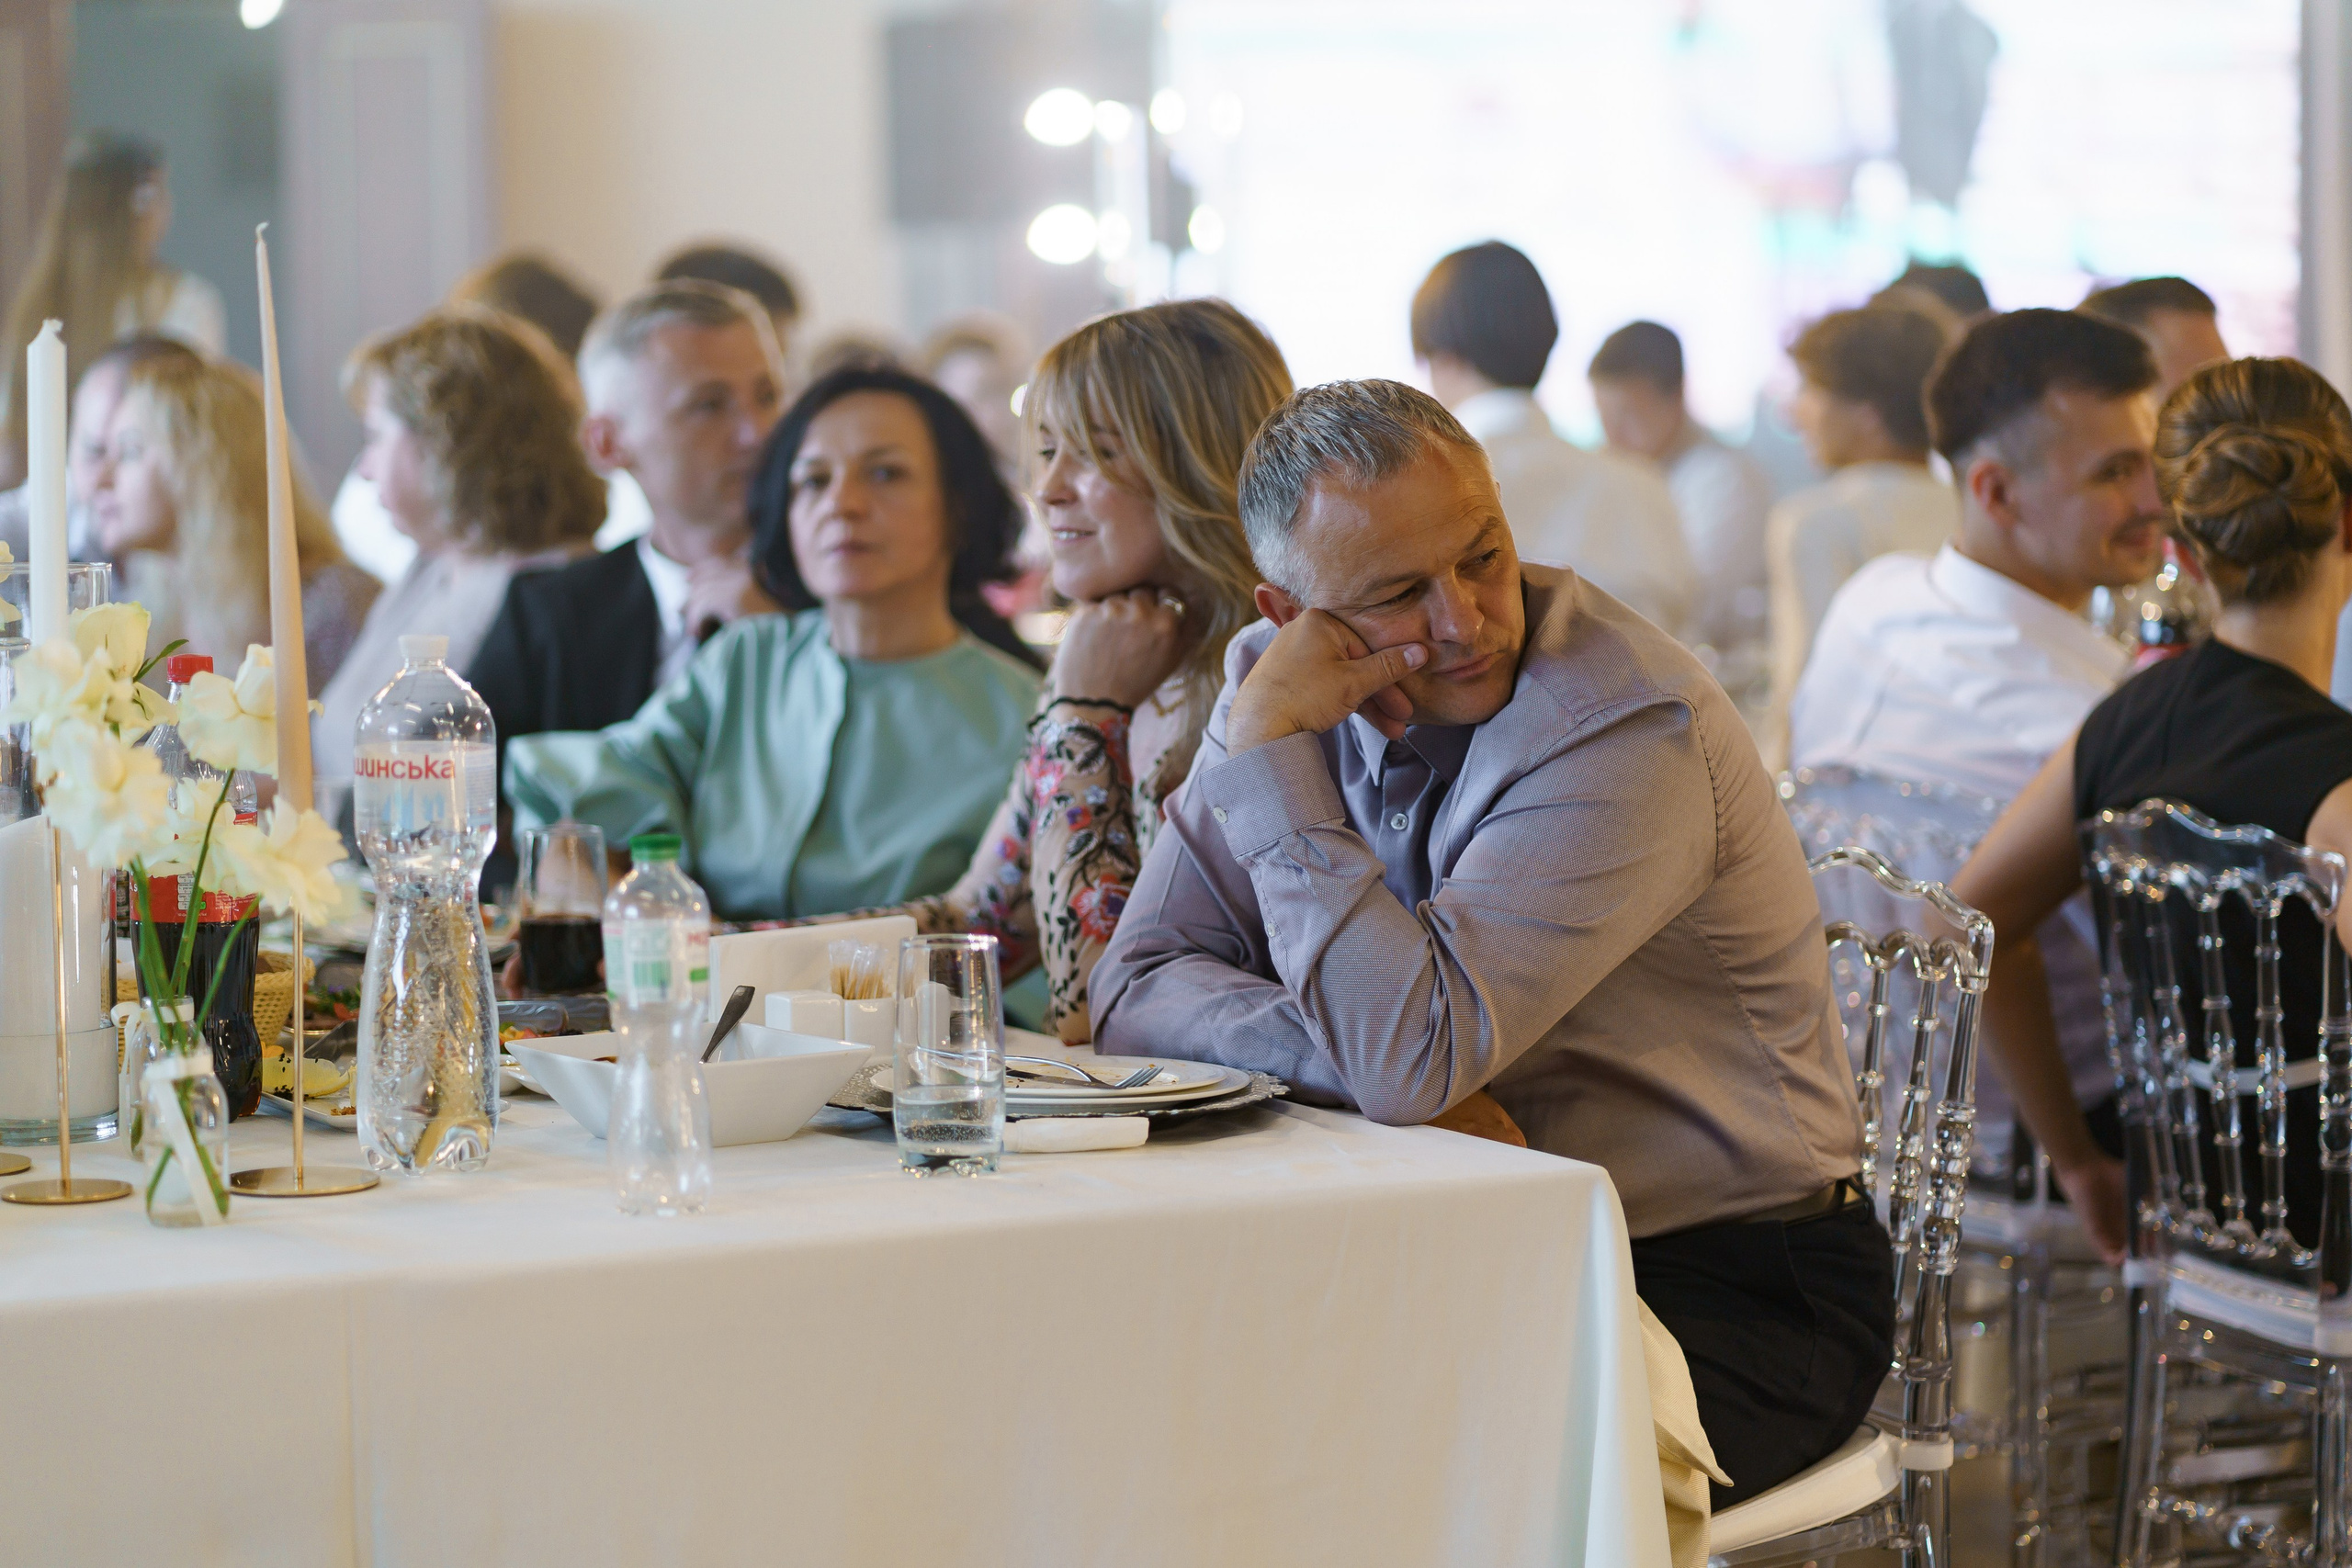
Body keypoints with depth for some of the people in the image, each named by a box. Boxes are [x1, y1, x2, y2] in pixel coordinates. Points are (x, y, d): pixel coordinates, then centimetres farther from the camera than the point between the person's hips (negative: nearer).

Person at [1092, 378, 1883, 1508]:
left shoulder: (1634, 728, -22)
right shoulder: (1283, 679, 0)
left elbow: (1409, 1056, -31)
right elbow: (1136, 988, -3)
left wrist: (1269, 746, -26)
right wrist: (1352, 1049, -21)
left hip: (1735, 1283, -6)